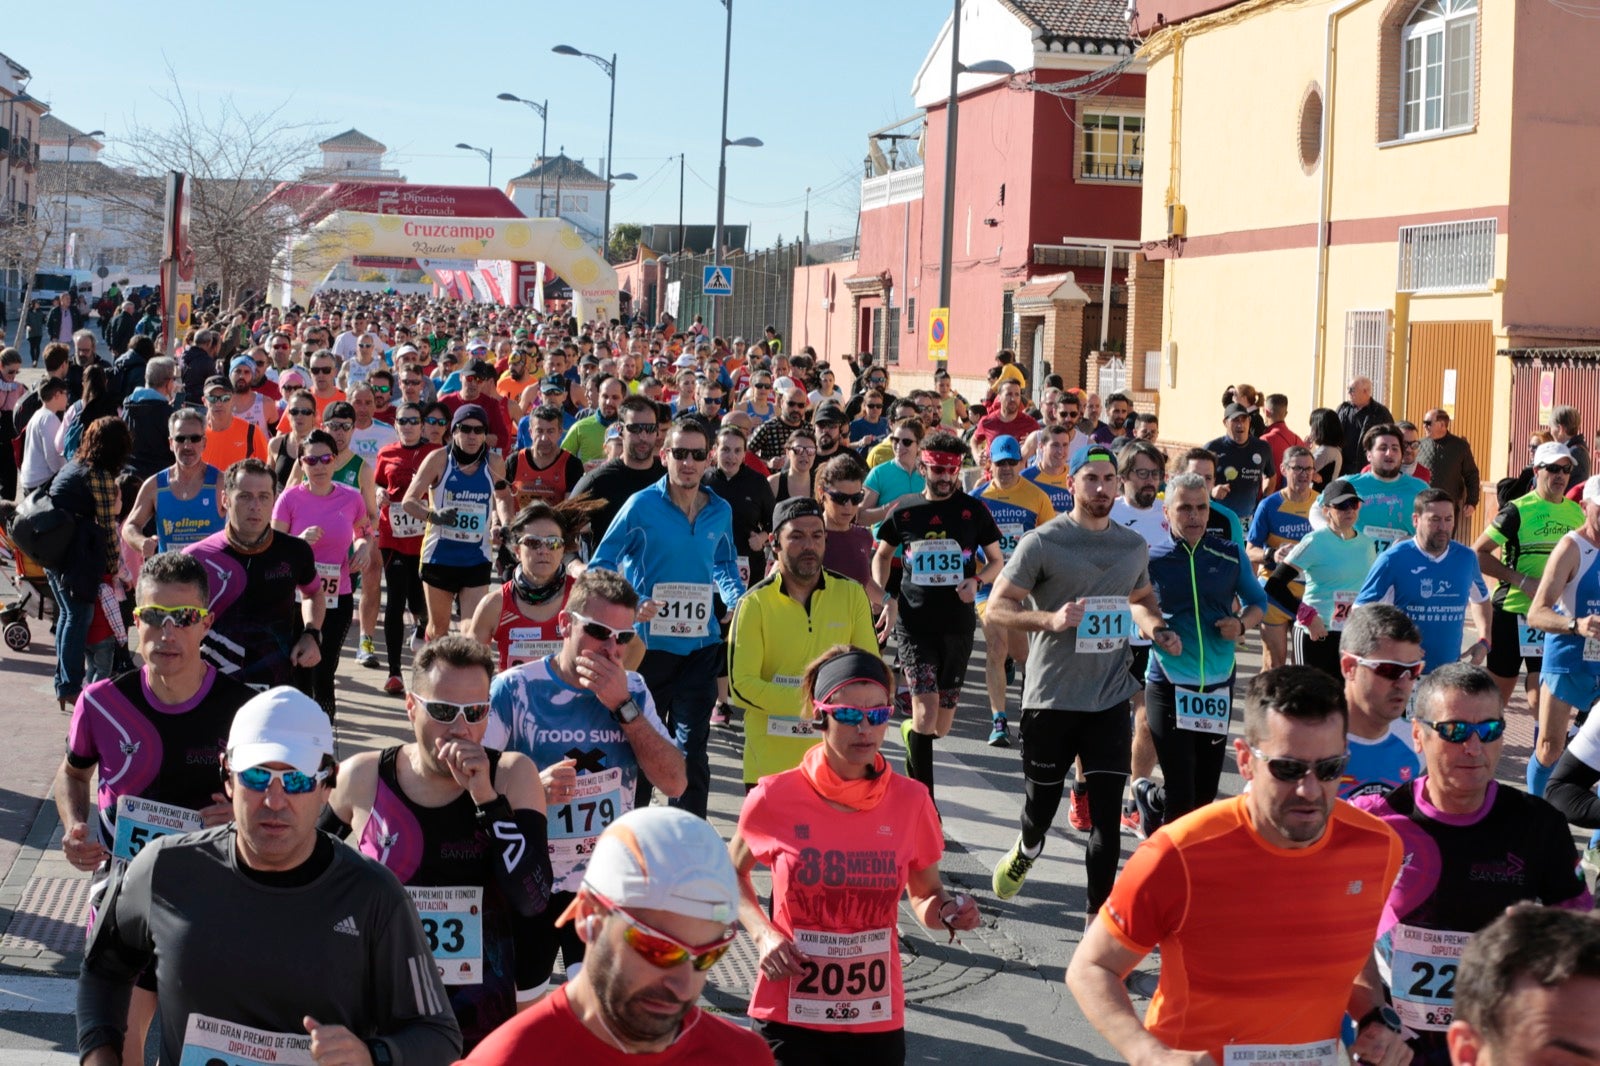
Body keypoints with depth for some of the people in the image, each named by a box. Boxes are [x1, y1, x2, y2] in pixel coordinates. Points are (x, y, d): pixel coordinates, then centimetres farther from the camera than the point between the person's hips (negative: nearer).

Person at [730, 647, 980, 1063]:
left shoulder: (910, 801, -5)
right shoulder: (775, 798, -9)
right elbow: (732, 874, 10)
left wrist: (948, 912, -13)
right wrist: (762, 933, -7)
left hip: (876, 1023, 2)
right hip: (789, 1018, -2)